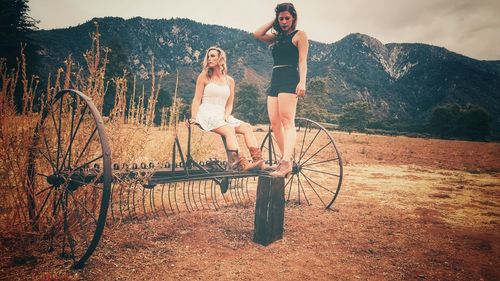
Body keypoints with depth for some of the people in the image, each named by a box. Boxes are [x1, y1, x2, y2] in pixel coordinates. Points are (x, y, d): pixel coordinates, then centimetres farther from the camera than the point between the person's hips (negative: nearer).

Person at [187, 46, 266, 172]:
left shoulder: (229, 80, 16)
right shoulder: (204, 77, 8)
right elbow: (197, 100, 4)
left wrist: (226, 115, -4)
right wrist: (193, 118, -9)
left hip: (222, 116, 4)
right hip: (206, 114, -4)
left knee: (247, 127, -19)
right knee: (229, 129, -33)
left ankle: (259, 161, -30)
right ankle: (241, 164, -43)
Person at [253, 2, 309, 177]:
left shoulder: (299, 35, 5)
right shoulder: (277, 37, 24)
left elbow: (302, 61, -6)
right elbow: (257, 34, 14)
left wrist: (302, 82, -19)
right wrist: (273, 22, 17)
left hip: (289, 80, -7)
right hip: (275, 81, 7)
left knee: (287, 121, -19)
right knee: (274, 124, -1)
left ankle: (286, 163, -28)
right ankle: (285, 161, 5)